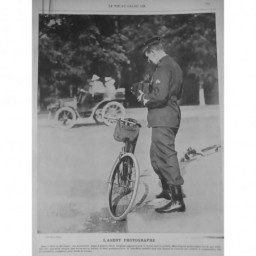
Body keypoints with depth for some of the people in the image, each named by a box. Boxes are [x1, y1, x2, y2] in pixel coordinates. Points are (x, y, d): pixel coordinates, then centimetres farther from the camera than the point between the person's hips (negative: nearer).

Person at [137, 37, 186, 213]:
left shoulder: (163, 67, -14)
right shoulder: (174, 65, 18)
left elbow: (160, 95, -26)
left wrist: (145, 97, -6)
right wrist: (148, 97, 17)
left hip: (163, 119, -11)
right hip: (172, 116, 11)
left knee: (167, 157, -7)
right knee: (156, 155, 21)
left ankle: (177, 200, -2)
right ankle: (168, 189, 34)